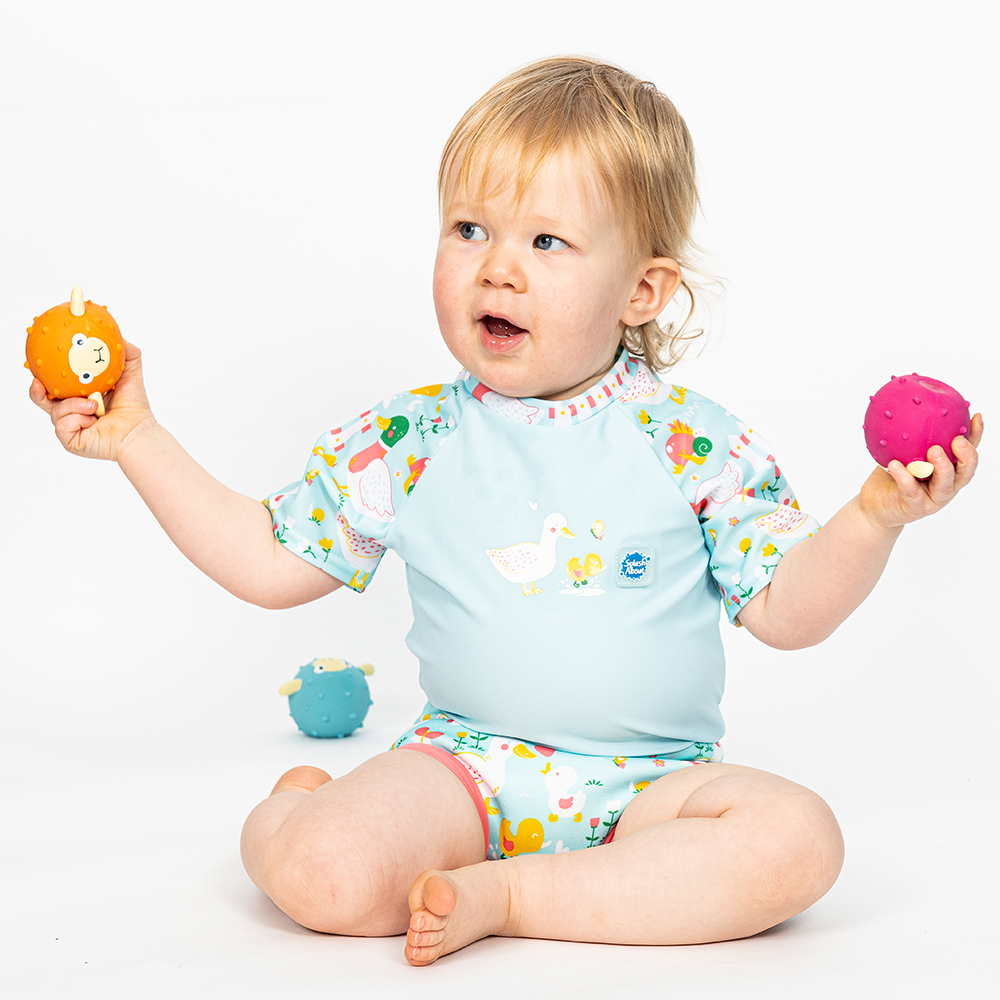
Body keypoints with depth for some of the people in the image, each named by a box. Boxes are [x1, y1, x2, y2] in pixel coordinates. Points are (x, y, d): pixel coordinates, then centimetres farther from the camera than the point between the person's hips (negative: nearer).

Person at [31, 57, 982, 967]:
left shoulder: (696, 442, -2)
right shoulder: (408, 440, 1)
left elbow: (787, 608, 1)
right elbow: (268, 561, 8)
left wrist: (876, 516, -16)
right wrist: (136, 439, 3)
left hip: (653, 780, 1)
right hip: (464, 761, -1)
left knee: (797, 839, -28)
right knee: (317, 873, -28)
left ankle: (505, 894, -19)